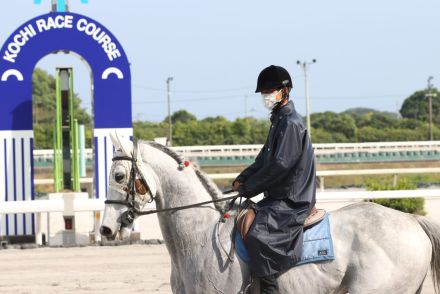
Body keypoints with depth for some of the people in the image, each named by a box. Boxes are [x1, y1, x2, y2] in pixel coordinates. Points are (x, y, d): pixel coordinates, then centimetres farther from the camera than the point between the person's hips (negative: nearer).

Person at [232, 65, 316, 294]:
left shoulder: (291, 123, -14)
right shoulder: (279, 121, 18)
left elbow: (279, 165, -20)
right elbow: (264, 159, 19)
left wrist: (248, 189, -14)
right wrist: (241, 180, 3)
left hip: (292, 201, -11)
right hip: (279, 197, 11)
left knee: (258, 234, -30)